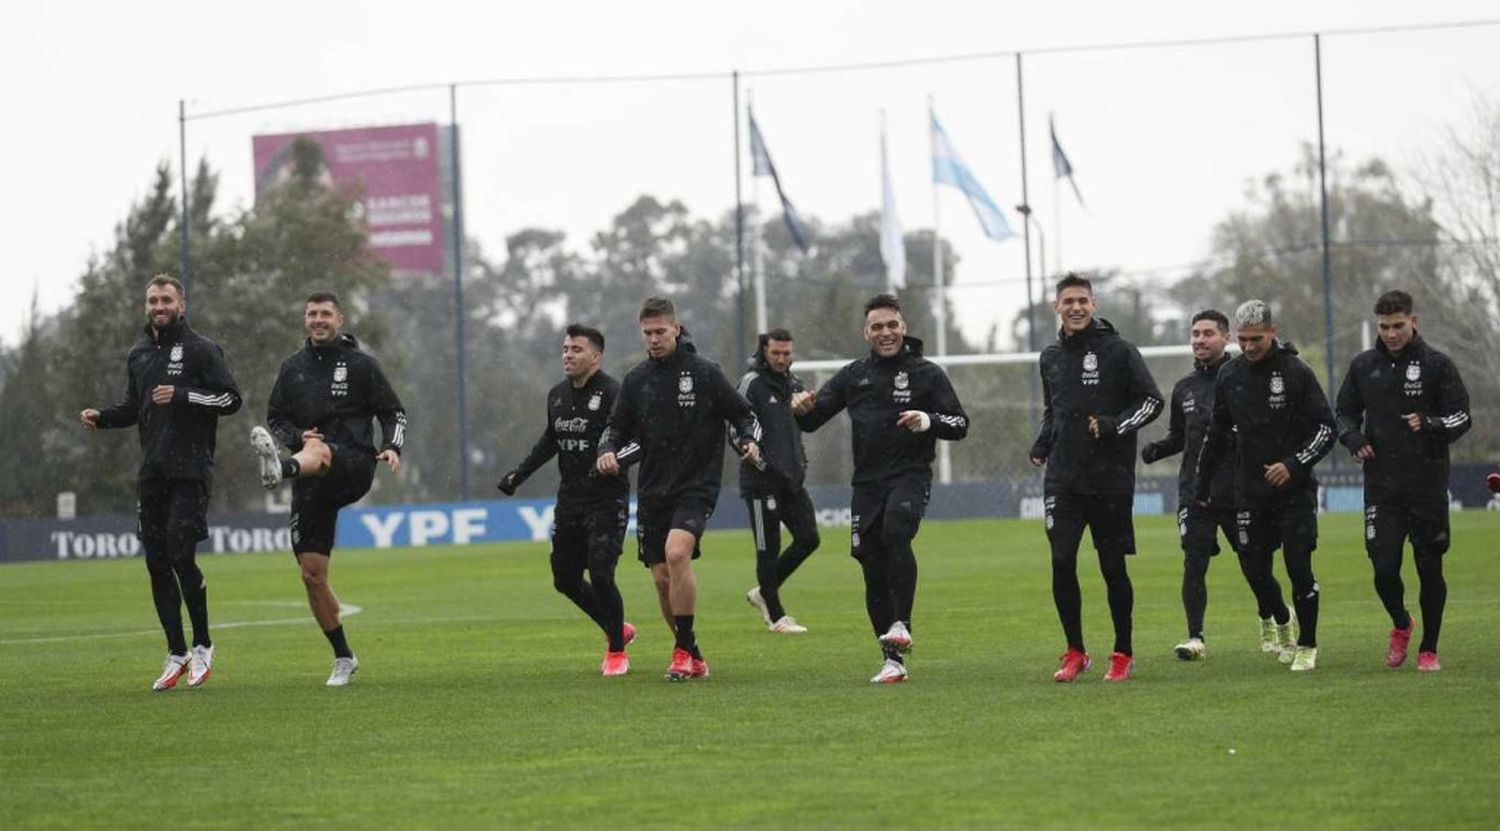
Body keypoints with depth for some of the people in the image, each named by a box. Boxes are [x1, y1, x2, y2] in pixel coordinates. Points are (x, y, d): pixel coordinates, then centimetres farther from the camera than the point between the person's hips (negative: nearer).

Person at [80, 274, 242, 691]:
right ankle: (176, 653, 12)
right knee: (157, 562, 4)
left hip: (191, 470, -6)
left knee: (181, 555, -13)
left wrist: (182, 395, -19)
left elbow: (230, 398, -8)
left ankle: (202, 646, 3)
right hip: (152, 472, 6)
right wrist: (102, 417, 6)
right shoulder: (139, 354, 15)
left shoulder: (201, 350, -3)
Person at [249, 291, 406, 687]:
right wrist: (297, 437, -4)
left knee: (318, 452, -40)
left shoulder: (361, 364, 6)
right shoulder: (293, 368, 15)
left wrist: (393, 447, -13)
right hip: (311, 485, 4)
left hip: (354, 465, -4)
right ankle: (343, 658, 14)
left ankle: (279, 469, -76)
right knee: (312, 574, 1)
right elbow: (276, 419, 18)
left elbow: (393, 412, 6)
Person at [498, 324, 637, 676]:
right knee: (565, 579, 10)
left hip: (606, 499, -7)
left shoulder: (612, 393, -13)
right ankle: (617, 629, 32)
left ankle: (617, 652, 3)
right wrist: (518, 476, 23)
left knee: (600, 574, -15)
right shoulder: (557, 395, 10)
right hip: (569, 499, 7)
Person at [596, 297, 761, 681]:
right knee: (662, 578, 3)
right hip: (652, 491, 5)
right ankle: (692, 658, 19)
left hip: (696, 487, -5)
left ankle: (683, 650, -19)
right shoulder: (636, 380, 7)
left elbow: (744, 415, 3)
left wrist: (749, 442, -17)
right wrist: (608, 451, -6)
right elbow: (617, 427, 15)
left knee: (677, 552, -27)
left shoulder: (705, 373, -4)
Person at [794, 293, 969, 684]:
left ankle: (901, 624, -27)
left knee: (896, 530, -33)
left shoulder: (927, 374, 4)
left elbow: (960, 424, 4)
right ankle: (893, 661, 8)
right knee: (874, 571, 1)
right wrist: (803, 409, -13)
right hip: (867, 482, 4)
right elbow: (811, 421, 12)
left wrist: (928, 421, -17)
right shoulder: (854, 375, 12)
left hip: (910, 476, -4)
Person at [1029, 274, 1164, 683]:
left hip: (1110, 479, -3)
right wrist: (1042, 442, 8)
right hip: (1063, 478, 3)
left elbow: (1151, 400, -3)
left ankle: (1123, 654, 14)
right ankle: (1075, 652, 6)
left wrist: (1114, 426, -17)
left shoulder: (1117, 350, -4)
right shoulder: (1051, 356, 11)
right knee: (1062, 562, -6)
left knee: (1113, 568, 2)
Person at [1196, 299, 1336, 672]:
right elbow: (1218, 432, 16)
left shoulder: (1296, 372, -8)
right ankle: (1282, 623, 32)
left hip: (1295, 489, -4)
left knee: (1299, 567, -8)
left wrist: (1294, 465, -18)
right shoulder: (1229, 375, 4)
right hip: (1250, 490, 4)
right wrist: (1202, 481, 16)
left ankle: (1306, 645, 7)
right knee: (1254, 568, 3)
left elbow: (1326, 427, -7)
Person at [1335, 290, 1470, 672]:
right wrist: (1353, 438, -3)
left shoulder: (1437, 365, -1)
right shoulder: (1363, 366, 8)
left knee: (1430, 569, 1)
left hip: (1428, 484, -2)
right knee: (1384, 569, -6)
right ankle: (1400, 626, 24)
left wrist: (1429, 423, -20)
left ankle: (1429, 649, 14)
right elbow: (1344, 412, 19)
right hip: (1381, 487, 2)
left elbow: (1461, 417, 0)